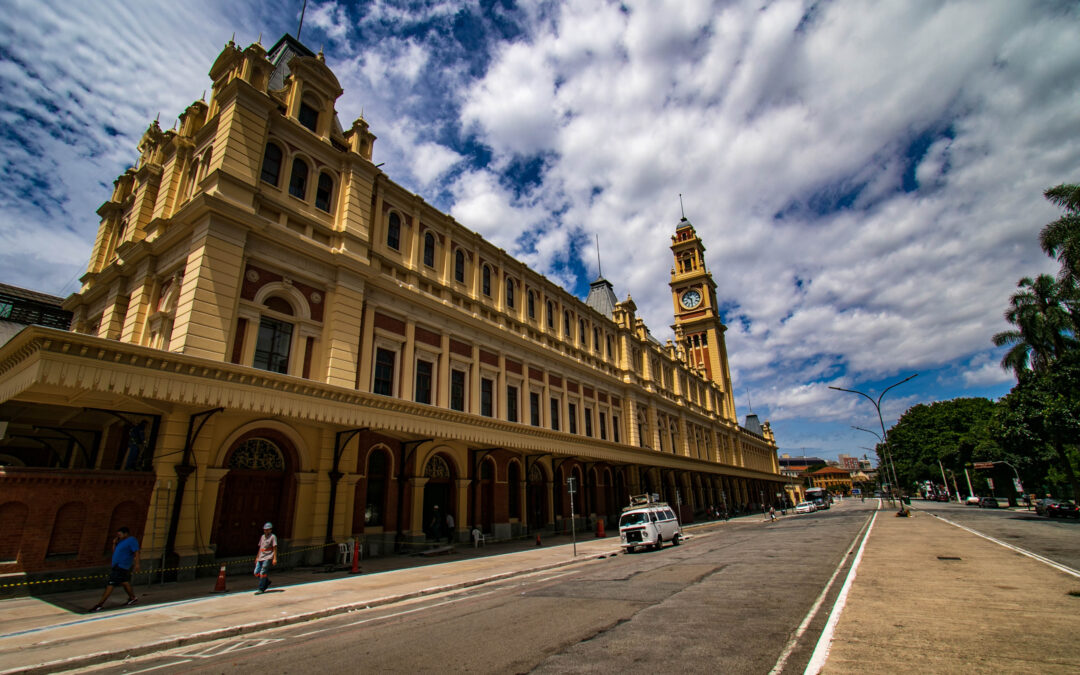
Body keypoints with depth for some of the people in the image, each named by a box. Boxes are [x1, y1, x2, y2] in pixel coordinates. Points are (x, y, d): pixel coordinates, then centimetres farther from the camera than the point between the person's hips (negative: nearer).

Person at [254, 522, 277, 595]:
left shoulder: (273, 537, -4)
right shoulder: (262, 537, 15)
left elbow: (275, 548, -8)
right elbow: (260, 547, 22)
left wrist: (275, 558, -14)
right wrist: (257, 557, 20)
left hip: (268, 558, -7)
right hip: (261, 557, 7)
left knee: (263, 573, -9)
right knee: (256, 572, 4)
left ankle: (261, 589, 0)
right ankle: (267, 582, 24)